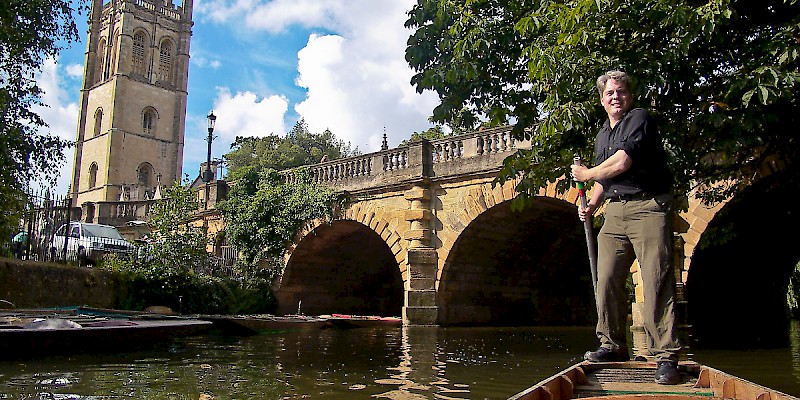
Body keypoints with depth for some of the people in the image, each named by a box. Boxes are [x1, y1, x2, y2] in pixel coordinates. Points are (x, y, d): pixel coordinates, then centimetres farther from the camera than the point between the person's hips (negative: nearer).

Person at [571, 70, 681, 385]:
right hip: (615, 211, 7)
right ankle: (613, 345, 15)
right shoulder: (602, 135, 21)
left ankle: (665, 355, -6)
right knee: (607, 280, 3)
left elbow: (620, 164, -15)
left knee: (656, 282, -10)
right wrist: (591, 205, 10)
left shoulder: (640, 119, -4)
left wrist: (586, 174, 1)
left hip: (648, 208, -7)